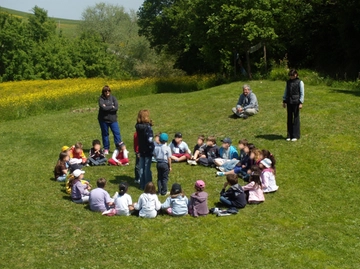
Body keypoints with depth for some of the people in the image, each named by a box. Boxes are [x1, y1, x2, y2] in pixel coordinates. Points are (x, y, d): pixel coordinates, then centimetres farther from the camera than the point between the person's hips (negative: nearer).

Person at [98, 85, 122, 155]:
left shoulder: (113, 98, 0)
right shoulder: (101, 99, -6)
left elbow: (116, 107, -12)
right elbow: (103, 107, -21)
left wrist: (107, 108, -16)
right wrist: (112, 107, -12)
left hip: (113, 119, 1)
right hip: (103, 119, -1)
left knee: (117, 133, -1)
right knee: (105, 134, 9)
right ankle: (106, 149, 20)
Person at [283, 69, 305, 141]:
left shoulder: (300, 82, -3)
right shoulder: (288, 82, 10)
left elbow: (302, 93, -4)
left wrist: (301, 103, -10)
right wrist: (284, 101, 12)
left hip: (296, 102, -4)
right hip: (289, 102, 4)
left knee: (296, 118, 1)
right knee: (289, 118, 7)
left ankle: (295, 135, 6)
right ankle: (289, 135, 14)